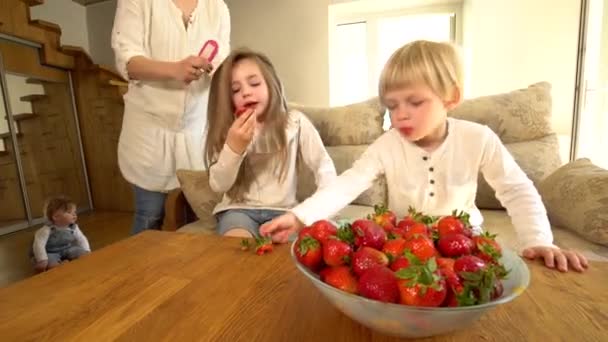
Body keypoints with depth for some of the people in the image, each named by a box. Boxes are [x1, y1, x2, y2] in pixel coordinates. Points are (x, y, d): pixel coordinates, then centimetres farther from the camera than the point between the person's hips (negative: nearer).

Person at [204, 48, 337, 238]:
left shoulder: (295, 122, -6)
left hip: (282, 210, 1)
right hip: (238, 209, 0)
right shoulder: (226, 130, 0)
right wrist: (233, 147, -23)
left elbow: (323, 166, -2)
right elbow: (218, 186, -7)